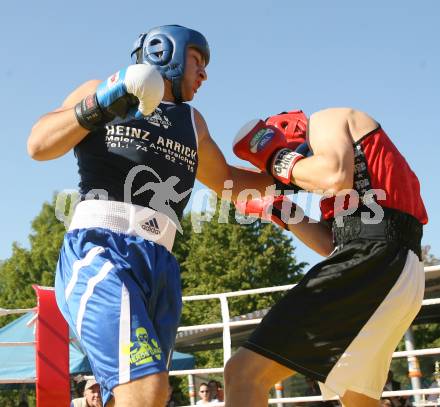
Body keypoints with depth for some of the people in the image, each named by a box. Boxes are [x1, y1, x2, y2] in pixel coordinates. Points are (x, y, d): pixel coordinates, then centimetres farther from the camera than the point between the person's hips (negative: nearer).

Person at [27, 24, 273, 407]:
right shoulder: (102, 91, 14)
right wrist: (97, 107, -13)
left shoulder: (191, 121, 28)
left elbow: (225, 179, 42)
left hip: (161, 266, 7)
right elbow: (38, 146, 0)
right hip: (99, 251, -6)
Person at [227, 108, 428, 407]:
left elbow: (336, 177, -14)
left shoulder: (325, 120, 9)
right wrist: (278, 209, 28)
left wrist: (279, 161, 3)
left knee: (243, 373, -17)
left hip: (371, 261, -10)